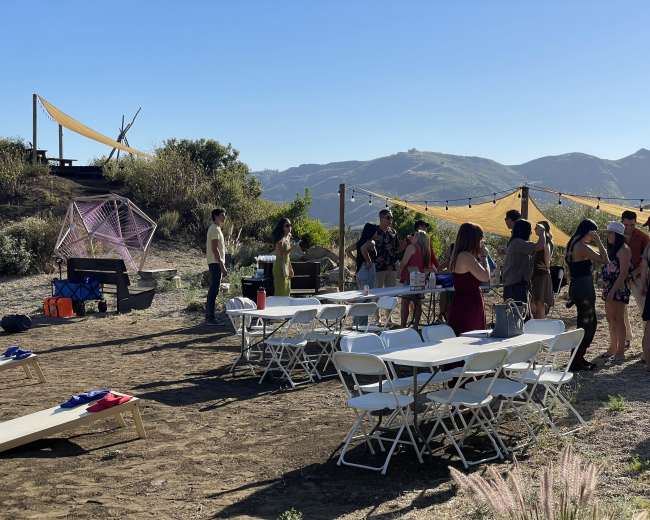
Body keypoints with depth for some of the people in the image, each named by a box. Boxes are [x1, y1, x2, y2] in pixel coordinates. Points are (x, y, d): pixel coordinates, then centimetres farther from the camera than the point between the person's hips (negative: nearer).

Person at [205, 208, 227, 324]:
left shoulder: (216, 228, 18)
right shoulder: (215, 229, -14)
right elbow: (215, 249, -21)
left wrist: (222, 265, 21)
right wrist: (222, 265, -23)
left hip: (216, 263, 10)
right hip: (216, 263, -10)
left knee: (213, 289, 12)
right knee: (214, 289, -9)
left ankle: (208, 315, 17)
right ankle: (210, 317, -9)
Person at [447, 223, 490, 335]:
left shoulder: (459, 256, 14)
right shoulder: (467, 257, -16)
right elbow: (485, 277, -17)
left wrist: (480, 257, 16)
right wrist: (484, 257, -4)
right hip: (469, 306, -10)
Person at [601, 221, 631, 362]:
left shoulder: (623, 250, -11)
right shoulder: (610, 249, 15)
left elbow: (623, 273, -16)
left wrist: (613, 291, -20)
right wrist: (605, 289, 9)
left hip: (619, 288, -8)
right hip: (608, 288, 8)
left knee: (618, 319, -5)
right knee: (610, 318, 12)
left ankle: (620, 351, 1)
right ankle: (613, 347, 23)